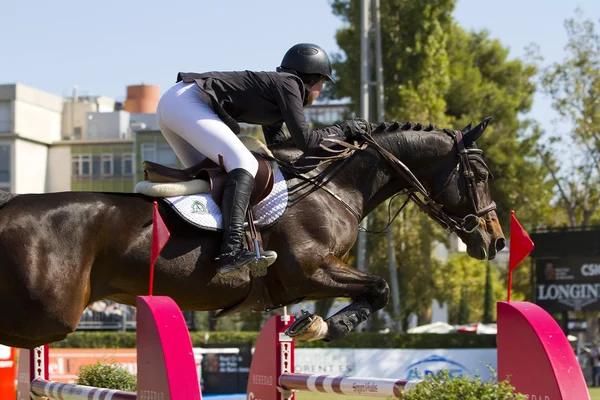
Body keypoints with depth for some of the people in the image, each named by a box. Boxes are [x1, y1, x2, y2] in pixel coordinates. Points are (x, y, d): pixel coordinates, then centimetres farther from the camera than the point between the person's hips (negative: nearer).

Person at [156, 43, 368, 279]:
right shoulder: (288, 83, -2)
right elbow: (304, 140, -9)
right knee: (244, 163, -20)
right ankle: (231, 252, -35)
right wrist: (341, 131, 4)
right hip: (187, 102, -11)